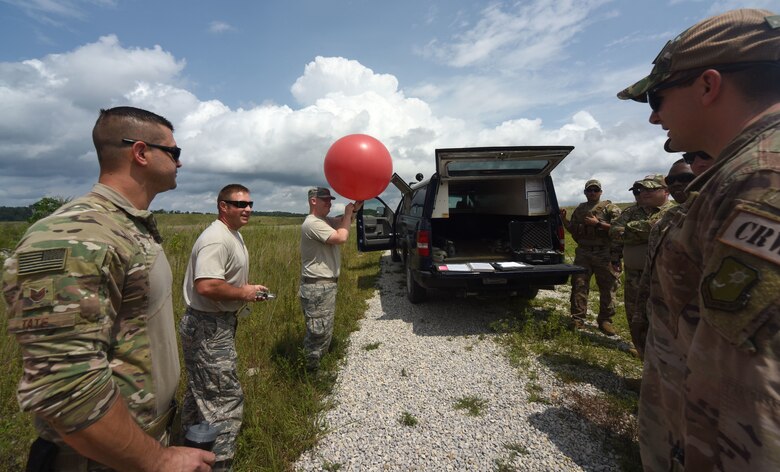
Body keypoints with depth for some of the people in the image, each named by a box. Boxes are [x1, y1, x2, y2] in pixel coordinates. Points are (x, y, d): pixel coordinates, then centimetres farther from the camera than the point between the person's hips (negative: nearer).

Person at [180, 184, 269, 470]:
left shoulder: (234, 235, 11)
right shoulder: (216, 239, -24)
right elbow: (206, 286, -35)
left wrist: (246, 290, 6)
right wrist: (243, 293, -21)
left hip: (217, 324, 11)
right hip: (208, 329, -11)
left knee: (202, 391, 25)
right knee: (225, 398, -2)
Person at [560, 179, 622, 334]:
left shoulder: (610, 208, 0)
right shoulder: (579, 209, 14)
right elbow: (573, 230, 19)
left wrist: (598, 223, -16)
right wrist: (563, 218, 5)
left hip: (605, 254, -3)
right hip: (583, 253, 3)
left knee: (607, 288, 5)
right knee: (579, 286, 3)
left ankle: (605, 320, 18)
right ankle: (577, 319, 12)